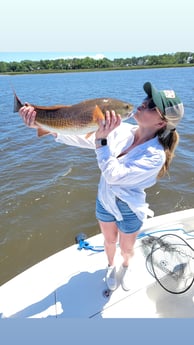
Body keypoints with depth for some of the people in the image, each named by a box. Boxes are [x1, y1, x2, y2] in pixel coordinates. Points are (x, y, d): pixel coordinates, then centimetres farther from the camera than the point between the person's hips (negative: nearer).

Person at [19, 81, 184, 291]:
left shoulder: (155, 155, -30)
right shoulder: (121, 130, -17)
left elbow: (114, 175, -34)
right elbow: (83, 138, -19)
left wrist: (101, 140, -42)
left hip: (129, 210, -3)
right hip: (104, 201, 4)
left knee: (126, 248, 25)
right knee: (109, 241, 28)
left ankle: (126, 266, 61)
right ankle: (111, 266, 61)